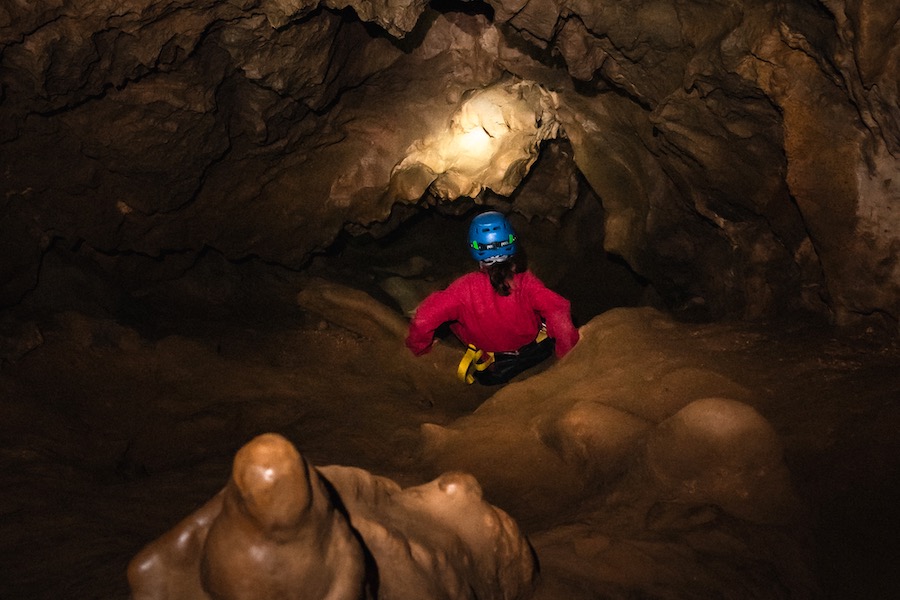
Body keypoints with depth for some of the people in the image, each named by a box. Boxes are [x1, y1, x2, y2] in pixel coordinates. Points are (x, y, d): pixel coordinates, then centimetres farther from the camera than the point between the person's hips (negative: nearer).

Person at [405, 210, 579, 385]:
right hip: (534, 351, -1)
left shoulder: (466, 287, -28)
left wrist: (419, 348, -11)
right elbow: (558, 311, -38)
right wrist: (567, 353, -22)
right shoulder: (525, 281, -28)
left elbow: (423, 319, -32)